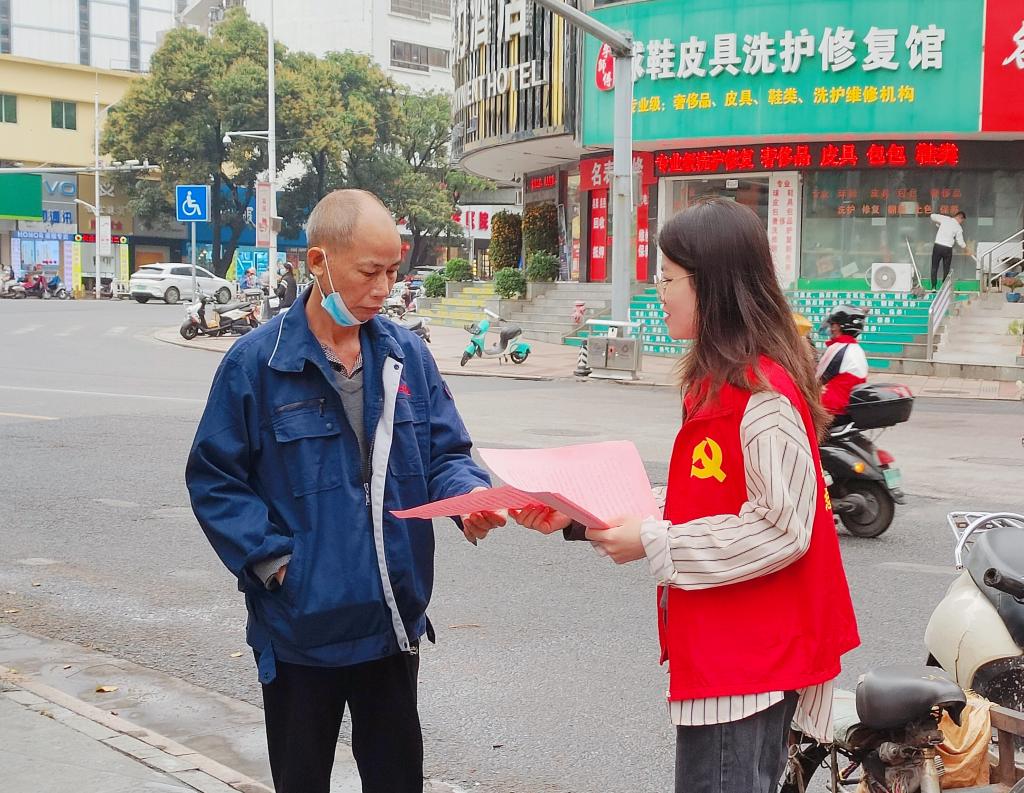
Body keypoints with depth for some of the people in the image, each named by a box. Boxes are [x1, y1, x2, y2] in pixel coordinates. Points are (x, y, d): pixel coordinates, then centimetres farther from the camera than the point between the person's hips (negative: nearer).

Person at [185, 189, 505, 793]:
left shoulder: (407, 355, 1)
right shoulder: (257, 361, -10)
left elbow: (446, 453, 5)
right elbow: (214, 478, -7)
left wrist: (471, 498, -17)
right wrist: (271, 557, -17)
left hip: (394, 622, 4)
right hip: (301, 625, -3)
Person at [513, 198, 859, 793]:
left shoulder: (762, 393, -19)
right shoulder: (719, 382, 11)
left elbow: (782, 528, -22)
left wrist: (654, 544, -19)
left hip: (750, 658, -9)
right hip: (720, 649, 9)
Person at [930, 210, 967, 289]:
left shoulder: (945, 219, 2)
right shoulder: (958, 228, -1)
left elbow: (933, 216, 11)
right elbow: (960, 242, 3)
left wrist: (938, 224, 26)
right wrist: (965, 246, 23)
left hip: (937, 246, 1)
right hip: (948, 249, -1)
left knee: (934, 268, 9)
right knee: (946, 270, 10)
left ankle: (933, 287, 3)